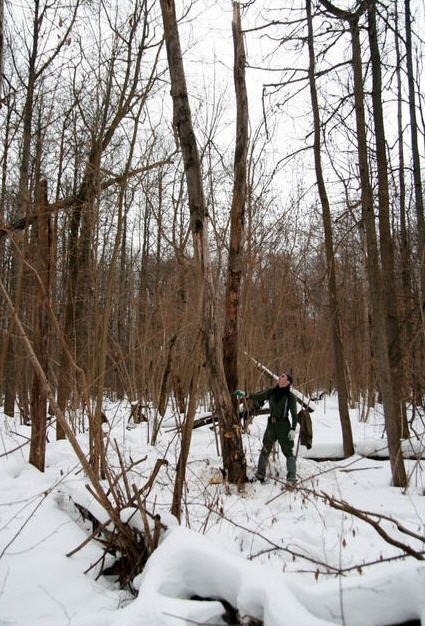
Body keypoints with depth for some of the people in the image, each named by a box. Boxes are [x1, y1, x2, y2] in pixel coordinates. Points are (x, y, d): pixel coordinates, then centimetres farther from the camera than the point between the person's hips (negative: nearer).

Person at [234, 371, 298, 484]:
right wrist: (245, 394, -21)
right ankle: (260, 474, 17)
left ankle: (292, 477, 4)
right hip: (271, 424, 4)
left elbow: (294, 414, -7)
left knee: (288, 451, -1)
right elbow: (258, 396, -6)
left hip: (284, 425, -4)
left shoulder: (290, 396, -7)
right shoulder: (271, 392, 3)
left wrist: (293, 429, -14)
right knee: (265, 449, 9)